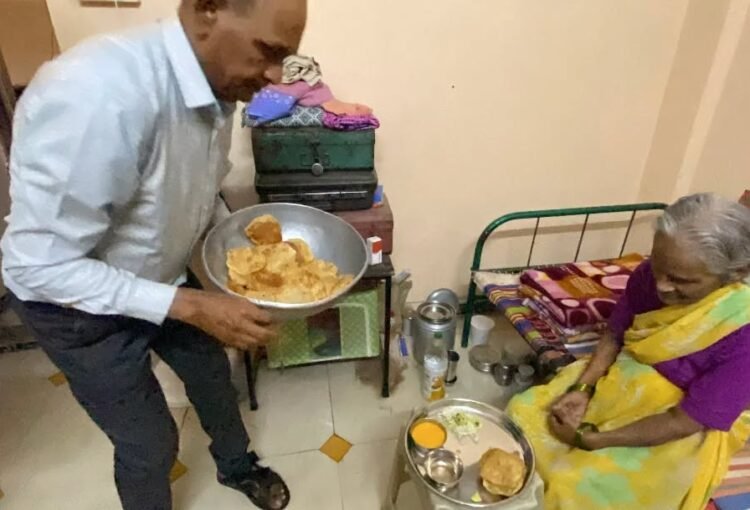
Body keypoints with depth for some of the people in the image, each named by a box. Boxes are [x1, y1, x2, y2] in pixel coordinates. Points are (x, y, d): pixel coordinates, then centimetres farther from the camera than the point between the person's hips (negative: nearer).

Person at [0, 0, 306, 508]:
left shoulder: (215, 84, -12)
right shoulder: (99, 96, -37)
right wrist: (191, 307, -31)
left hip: (165, 276, 7)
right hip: (78, 302, -7)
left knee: (213, 377, 24)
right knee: (150, 443, 10)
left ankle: (237, 465, 55)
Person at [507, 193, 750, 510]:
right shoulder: (651, 275, -16)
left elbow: (685, 422, -24)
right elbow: (614, 337, -1)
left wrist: (591, 440, -23)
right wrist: (582, 389, -15)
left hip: (678, 434, -5)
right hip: (620, 380, 5)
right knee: (523, 411, -4)